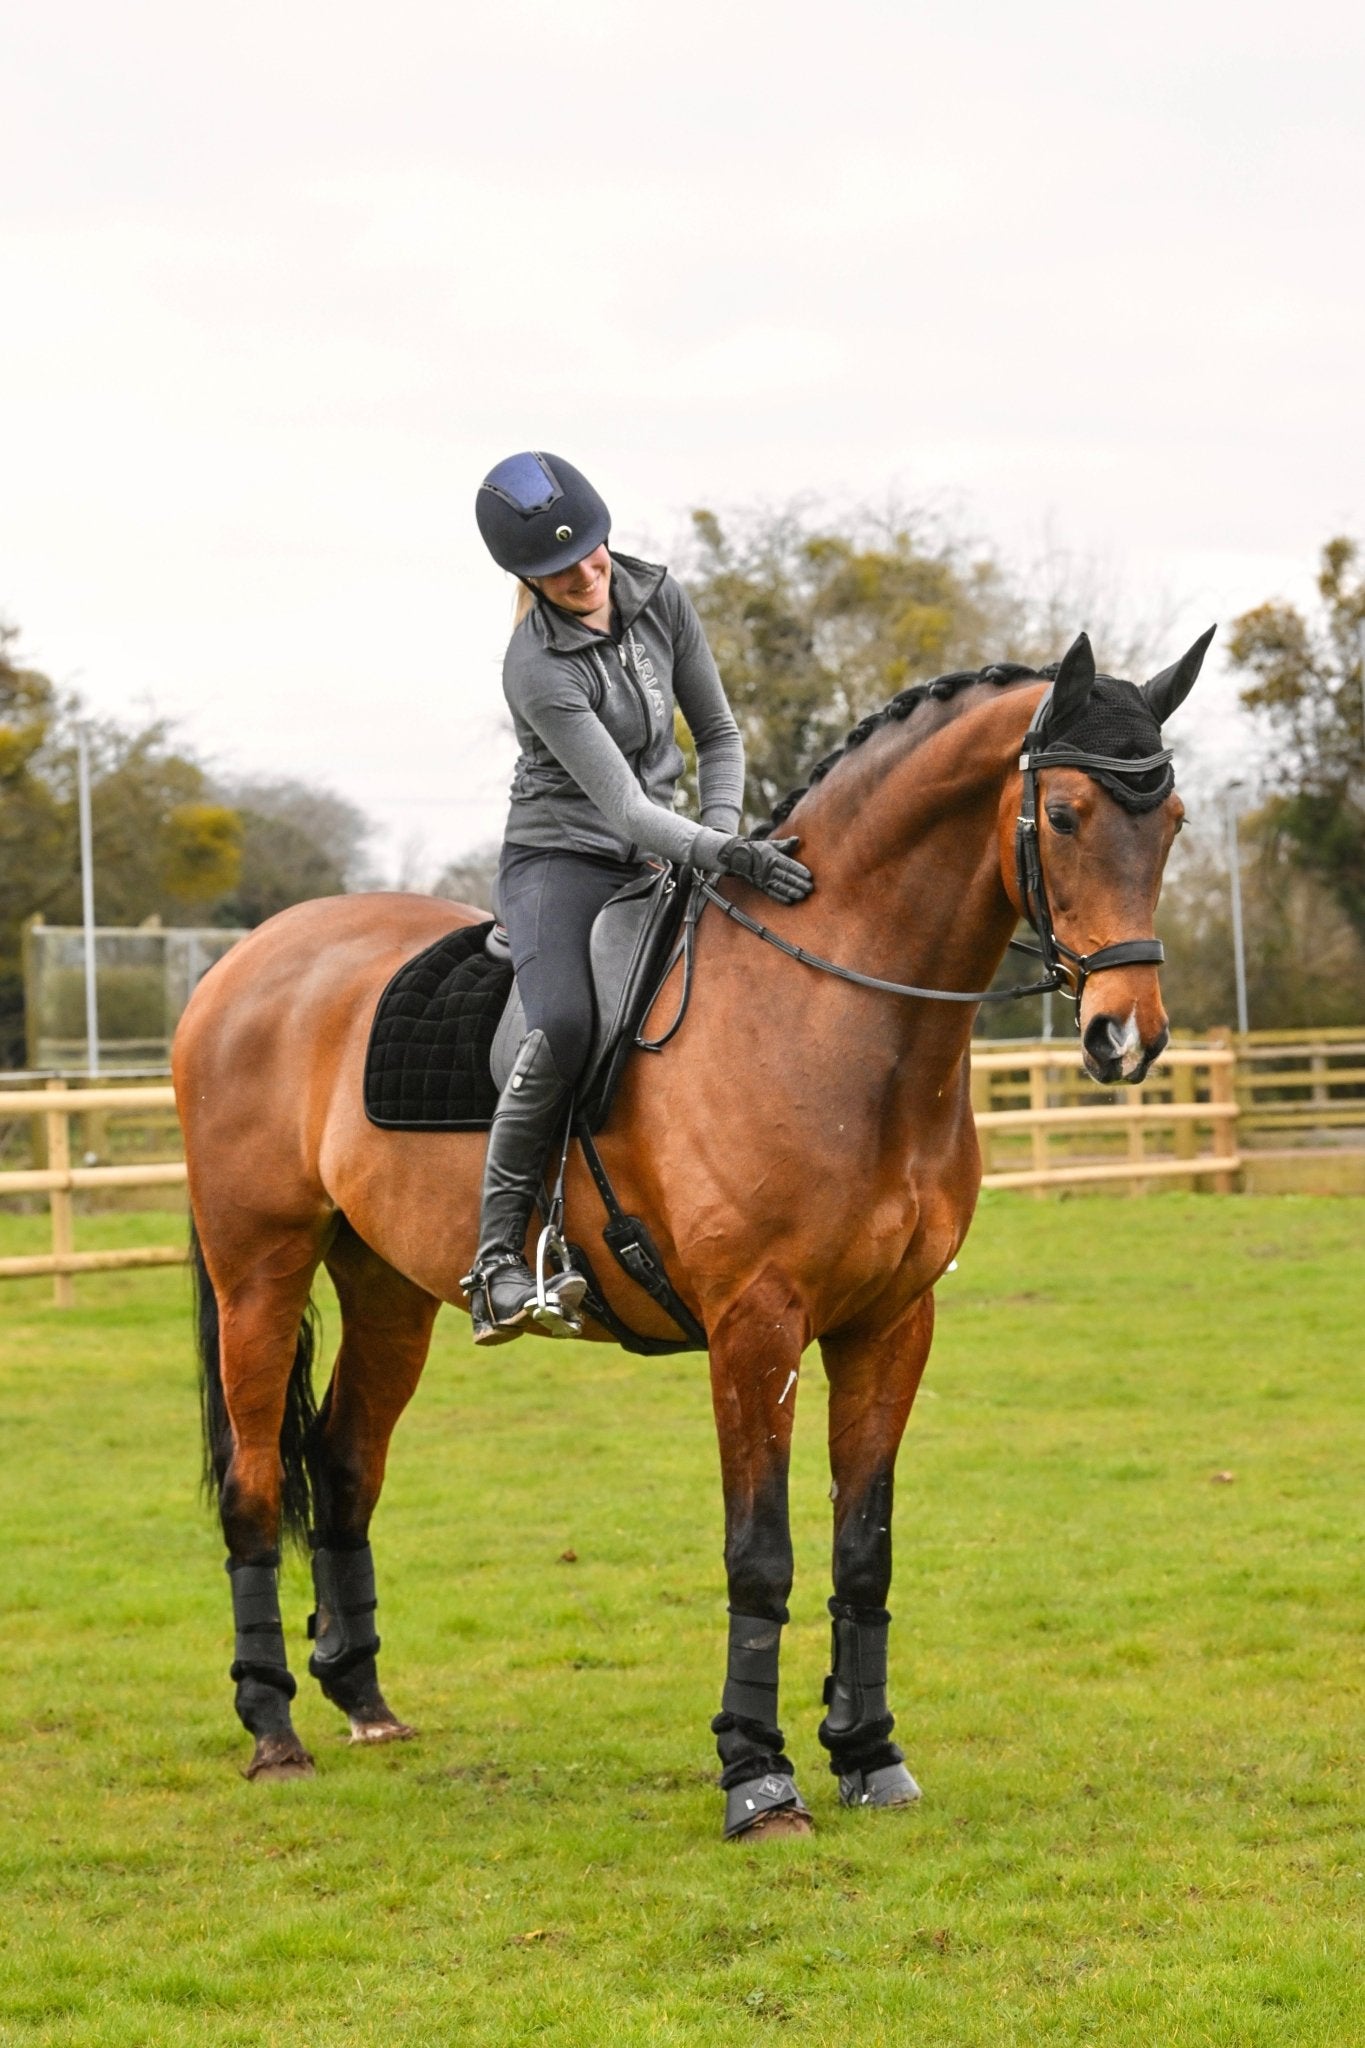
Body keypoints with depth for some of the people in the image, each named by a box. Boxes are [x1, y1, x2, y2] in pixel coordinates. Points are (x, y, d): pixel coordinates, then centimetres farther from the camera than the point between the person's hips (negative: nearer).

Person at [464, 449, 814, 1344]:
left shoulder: (659, 598, 0)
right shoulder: (538, 669, -19)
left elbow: (720, 735, 9)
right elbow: (623, 805, -24)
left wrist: (721, 839, -6)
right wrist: (727, 856, -37)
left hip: (661, 863, 7)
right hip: (560, 860, -7)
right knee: (564, 1030, -33)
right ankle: (499, 1256, -26)